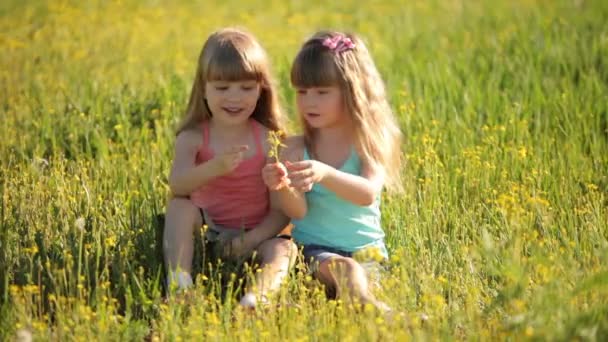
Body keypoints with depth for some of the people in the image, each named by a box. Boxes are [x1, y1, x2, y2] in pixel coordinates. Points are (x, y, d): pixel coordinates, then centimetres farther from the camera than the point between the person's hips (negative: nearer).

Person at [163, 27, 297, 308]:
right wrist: (213, 168, -43)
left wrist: (253, 239, -24)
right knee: (180, 208, -26)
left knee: (283, 248, -30)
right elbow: (177, 186, -23)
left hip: (255, 236, 0)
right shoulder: (192, 138, -4)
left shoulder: (269, 141, -5)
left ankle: (259, 295, -59)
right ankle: (178, 285, -39)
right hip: (205, 232, 0)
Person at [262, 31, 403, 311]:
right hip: (313, 249, -2)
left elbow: (368, 194, -18)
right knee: (342, 270, -34)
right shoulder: (295, 149, 4)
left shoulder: (370, 143, 2)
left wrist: (325, 174, -38)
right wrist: (283, 187, -32)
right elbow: (297, 211, -7)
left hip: (366, 252, 2)